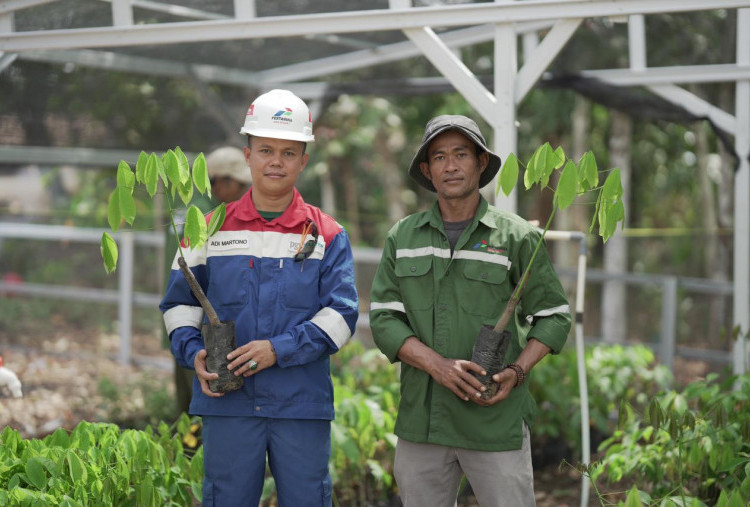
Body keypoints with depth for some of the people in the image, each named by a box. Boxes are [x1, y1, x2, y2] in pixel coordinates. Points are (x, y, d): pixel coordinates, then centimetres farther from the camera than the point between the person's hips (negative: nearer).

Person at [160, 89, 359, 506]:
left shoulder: (327, 236, 4)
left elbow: (341, 314, -3)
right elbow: (179, 302, 13)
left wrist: (280, 349, -16)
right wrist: (194, 354, -6)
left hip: (303, 405, -1)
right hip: (228, 405, 1)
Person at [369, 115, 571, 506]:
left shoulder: (517, 236, 2)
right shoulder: (403, 237, 9)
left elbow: (554, 316, 5)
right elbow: (383, 319, 3)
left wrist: (516, 371, -12)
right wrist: (438, 365, -14)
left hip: (496, 418, -3)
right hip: (421, 421, 3)